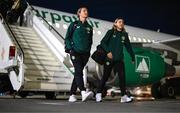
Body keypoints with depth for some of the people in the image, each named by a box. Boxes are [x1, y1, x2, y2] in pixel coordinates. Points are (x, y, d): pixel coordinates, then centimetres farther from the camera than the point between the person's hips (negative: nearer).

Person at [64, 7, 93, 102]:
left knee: (78, 73, 3)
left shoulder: (89, 27, 18)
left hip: (85, 54, 4)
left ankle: (72, 95, 7)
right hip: (75, 52, -4)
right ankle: (83, 92, -36)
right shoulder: (74, 25, 6)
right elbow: (67, 38, 3)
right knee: (78, 71, -21)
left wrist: (88, 51, 12)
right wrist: (70, 48, -9)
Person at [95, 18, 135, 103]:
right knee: (105, 76, 2)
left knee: (122, 76, -7)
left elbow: (128, 47, 18)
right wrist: (108, 51, -18)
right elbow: (103, 42, -5)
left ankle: (124, 96, -4)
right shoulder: (111, 32, 1)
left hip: (119, 59, 3)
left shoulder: (124, 35, 12)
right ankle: (98, 94, 15)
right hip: (109, 58, -3)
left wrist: (133, 57, 19)